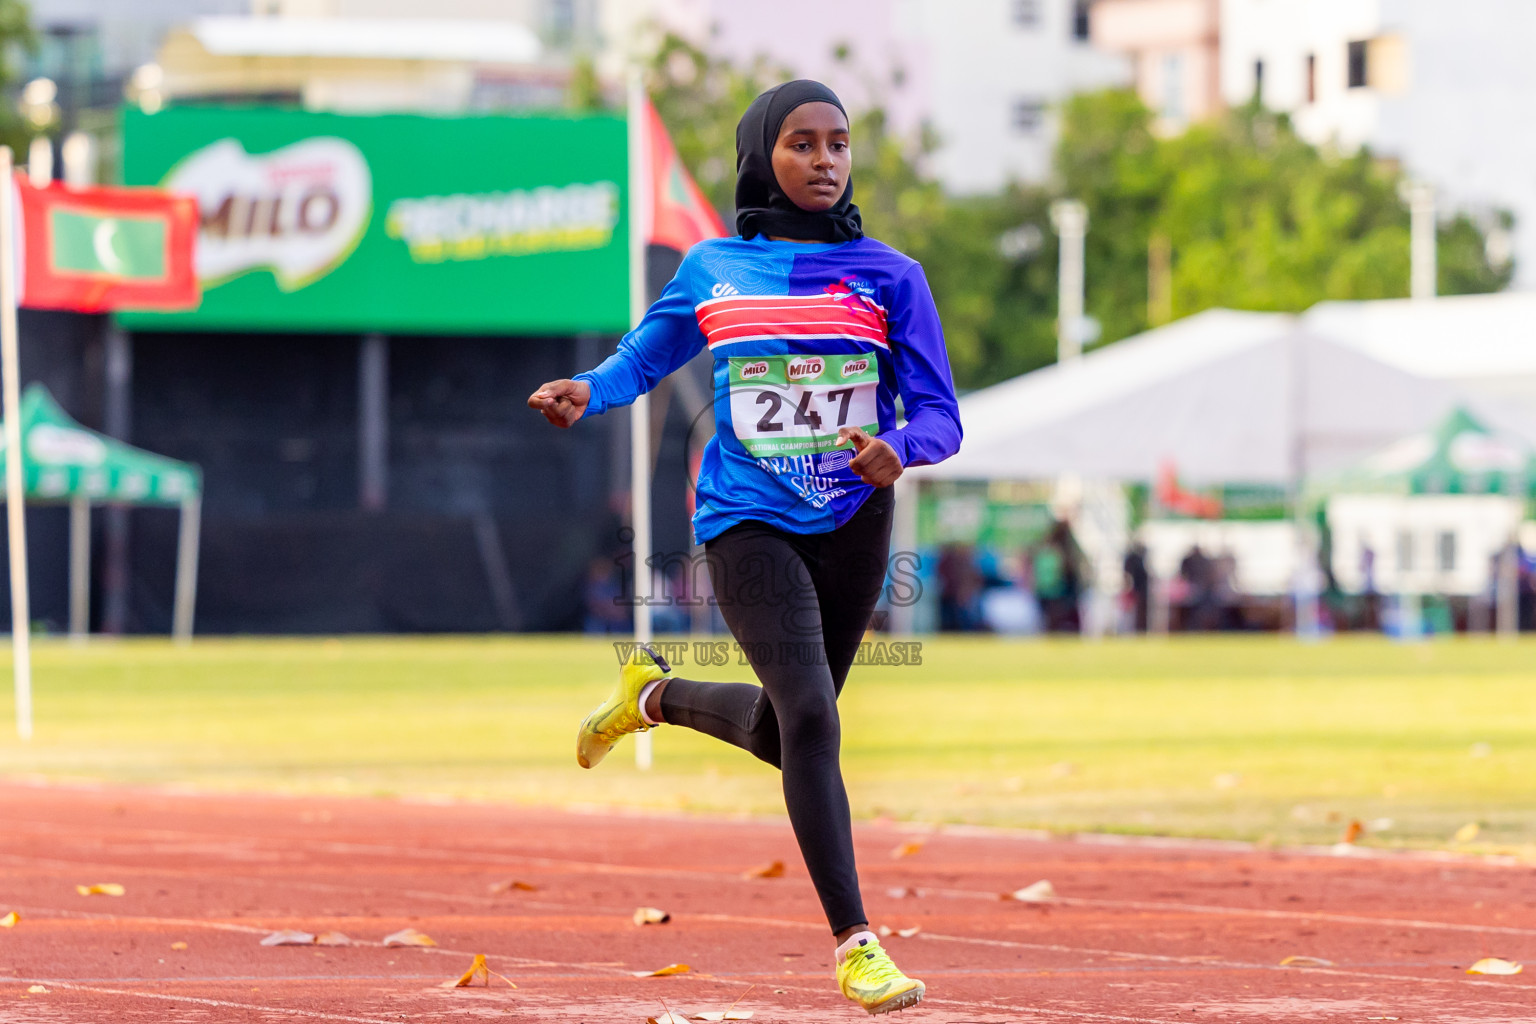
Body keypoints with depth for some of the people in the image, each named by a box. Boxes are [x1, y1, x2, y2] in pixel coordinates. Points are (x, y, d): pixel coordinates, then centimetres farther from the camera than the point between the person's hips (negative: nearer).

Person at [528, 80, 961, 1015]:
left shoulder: (890, 276, -1)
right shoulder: (711, 270, 2)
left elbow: (941, 417, -4)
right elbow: (643, 359, 14)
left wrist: (899, 450, -27)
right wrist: (587, 392, -9)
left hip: (853, 525, 2)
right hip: (748, 524, -2)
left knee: (779, 737, 14)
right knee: (810, 715, -19)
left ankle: (655, 697, 46)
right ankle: (854, 942, -14)